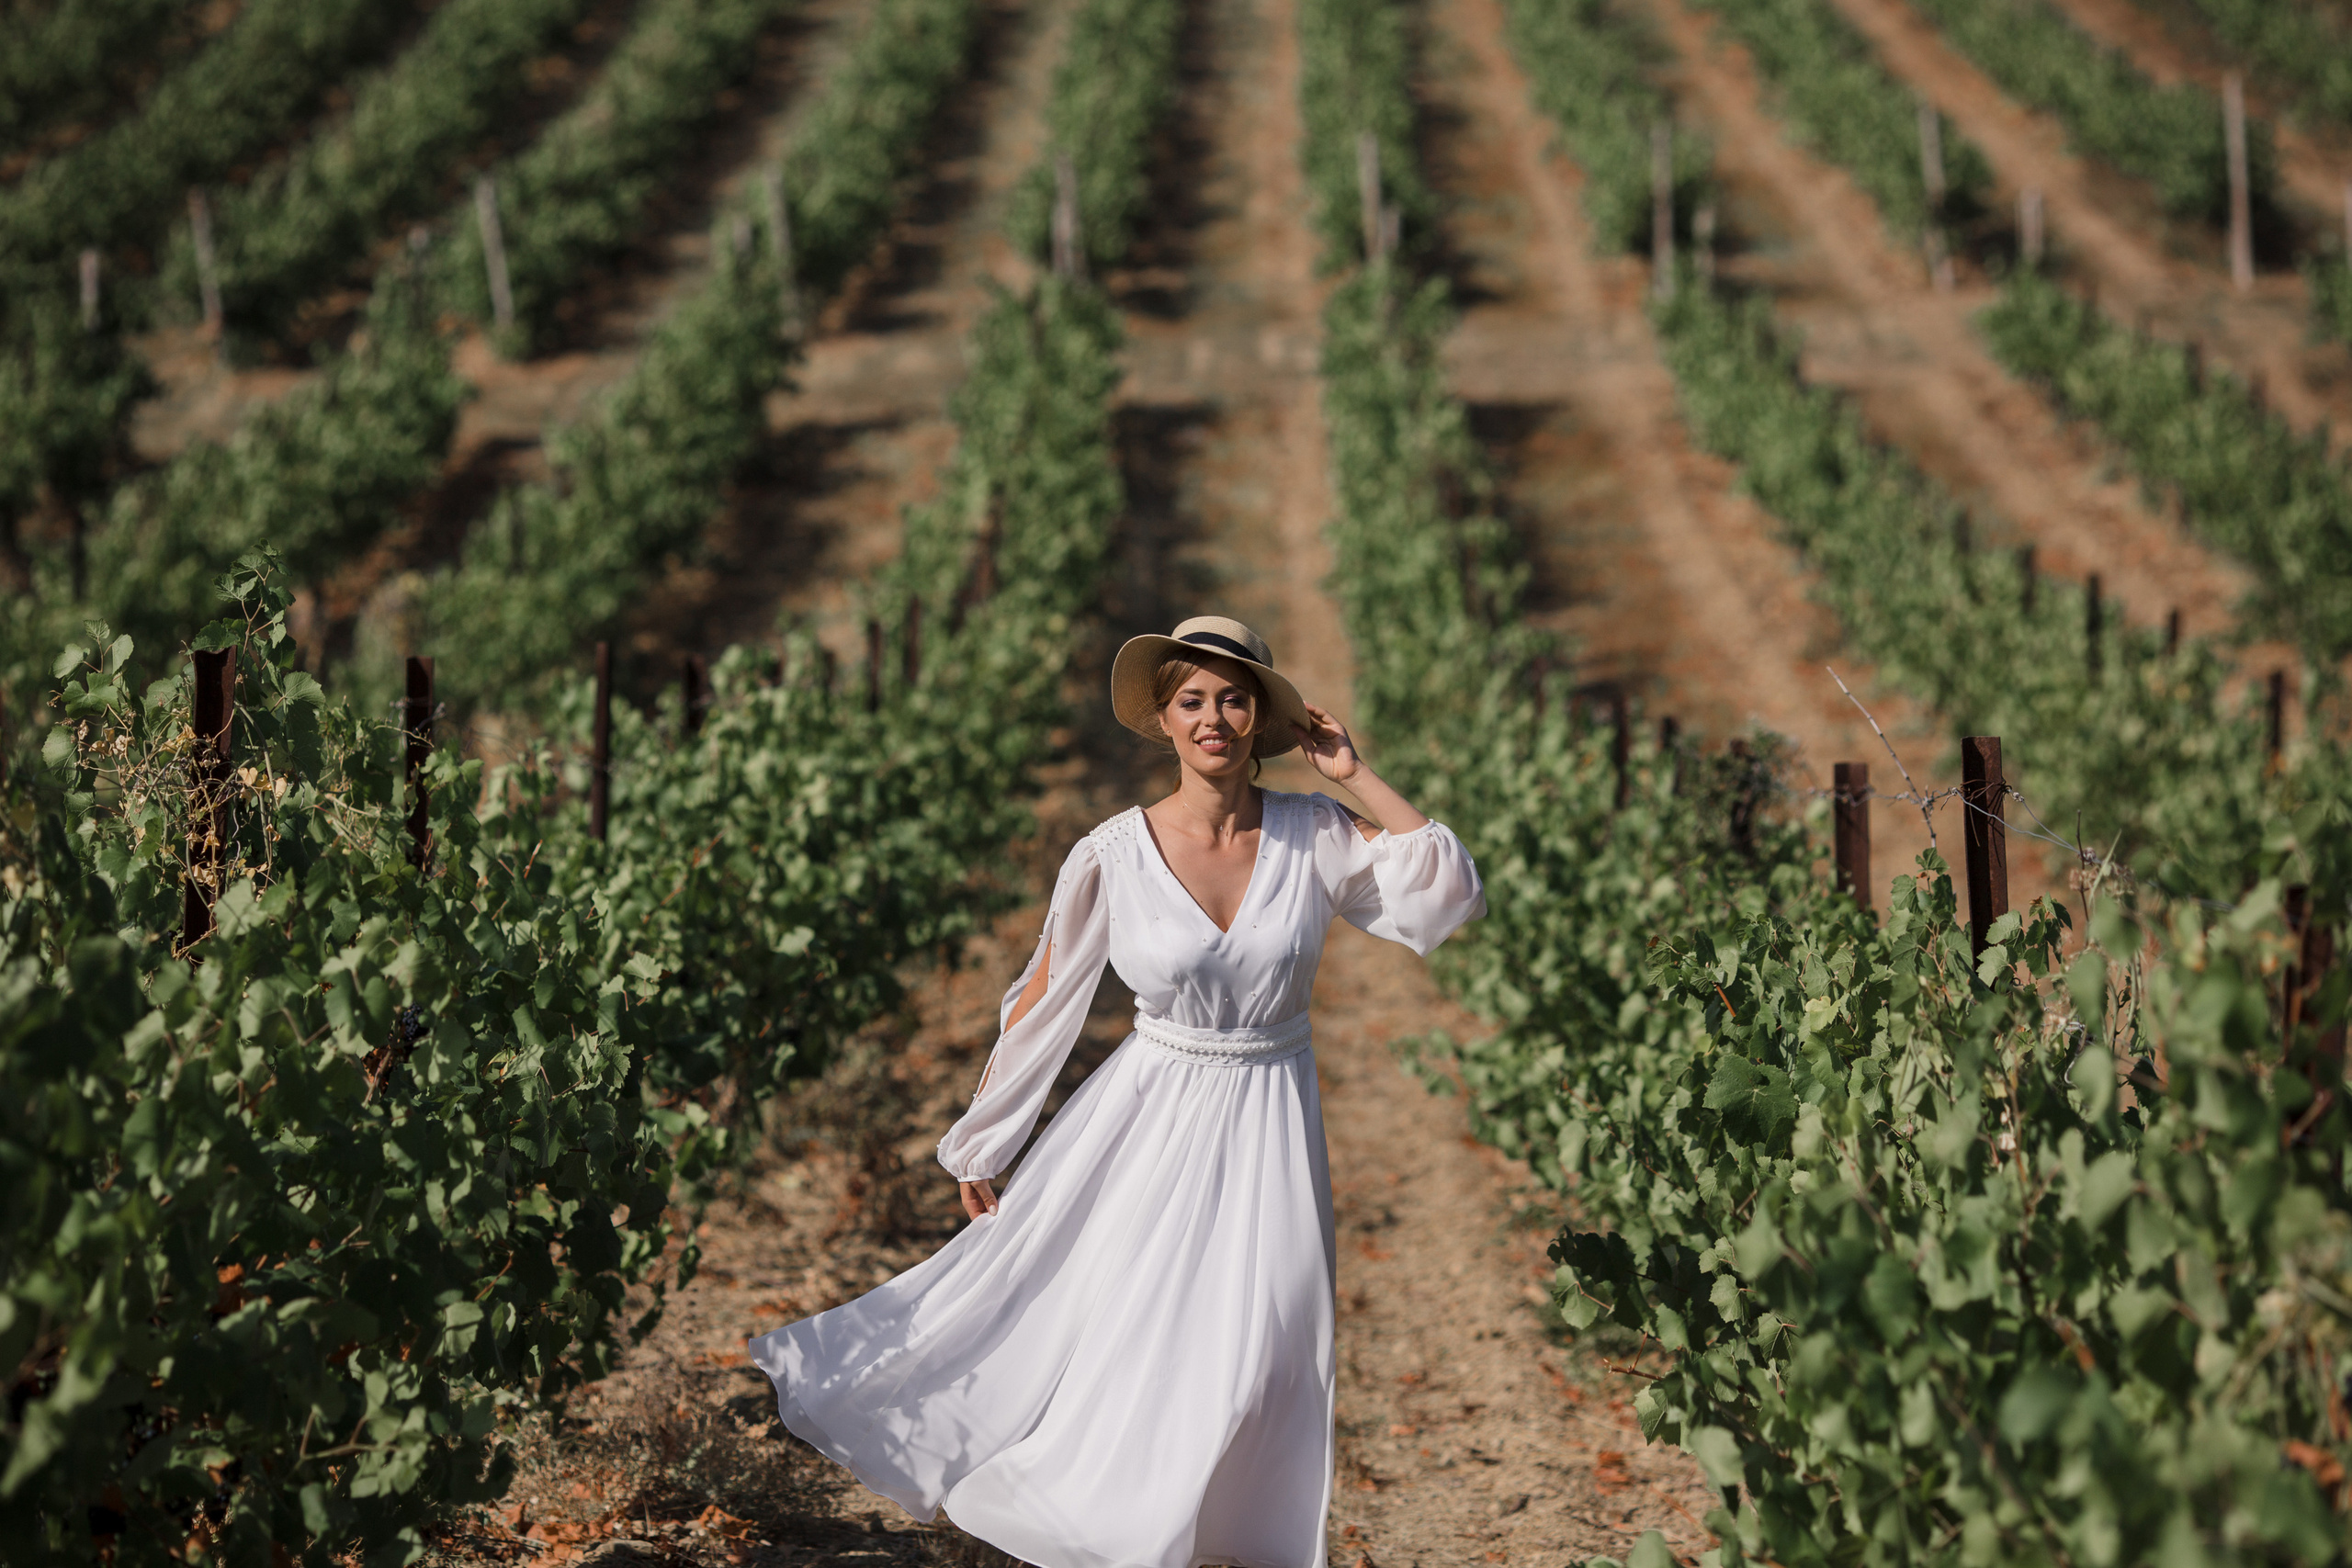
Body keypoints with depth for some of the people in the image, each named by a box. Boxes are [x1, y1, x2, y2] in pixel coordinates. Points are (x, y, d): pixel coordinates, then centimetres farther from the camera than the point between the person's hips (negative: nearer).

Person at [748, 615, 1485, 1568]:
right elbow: (1043, 1001, 0)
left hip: (1268, 1131, 1)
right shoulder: (1112, 857, -9)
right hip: (1149, 1126, -1)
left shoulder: (1314, 838, -5)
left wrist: (1356, 777, -10)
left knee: (1247, 1361, 2)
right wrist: (979, 1143, 5)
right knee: (1121, 1339, 1)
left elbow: (1451, 890, -8)